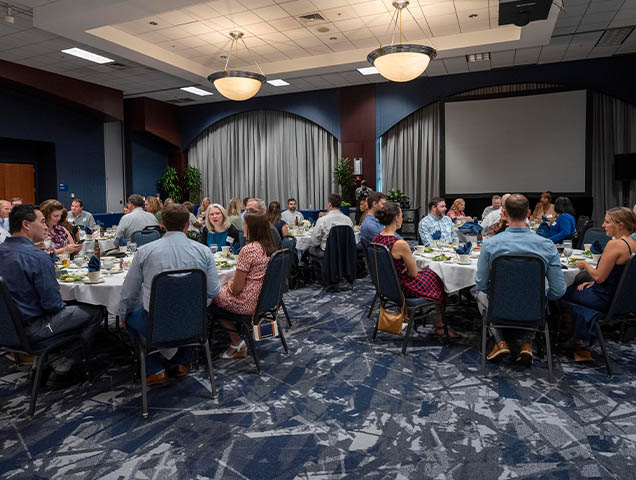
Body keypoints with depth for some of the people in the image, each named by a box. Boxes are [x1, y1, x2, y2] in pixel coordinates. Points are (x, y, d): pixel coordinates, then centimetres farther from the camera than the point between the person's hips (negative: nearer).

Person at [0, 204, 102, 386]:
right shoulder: (36, 257, -26)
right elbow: (52, 304, -22)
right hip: (31, 328, -9)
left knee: (70, 306, 29)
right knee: (94, 312, 2)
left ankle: (44, 362, 23)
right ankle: (61, 369, 8)